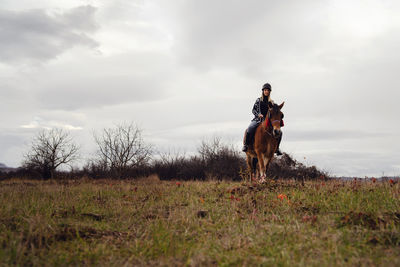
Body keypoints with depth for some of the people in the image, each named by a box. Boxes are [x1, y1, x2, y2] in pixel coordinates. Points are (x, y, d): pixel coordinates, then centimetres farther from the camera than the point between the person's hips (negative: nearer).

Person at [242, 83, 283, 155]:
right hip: (258, 119, -2)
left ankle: (276, 148, 2)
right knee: (250, 129, -33)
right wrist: (258, 114, -9)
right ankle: (246, 144, -14)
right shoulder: (258, 100, 13)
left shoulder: (271, 102, 16)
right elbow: (253, 110, 10)